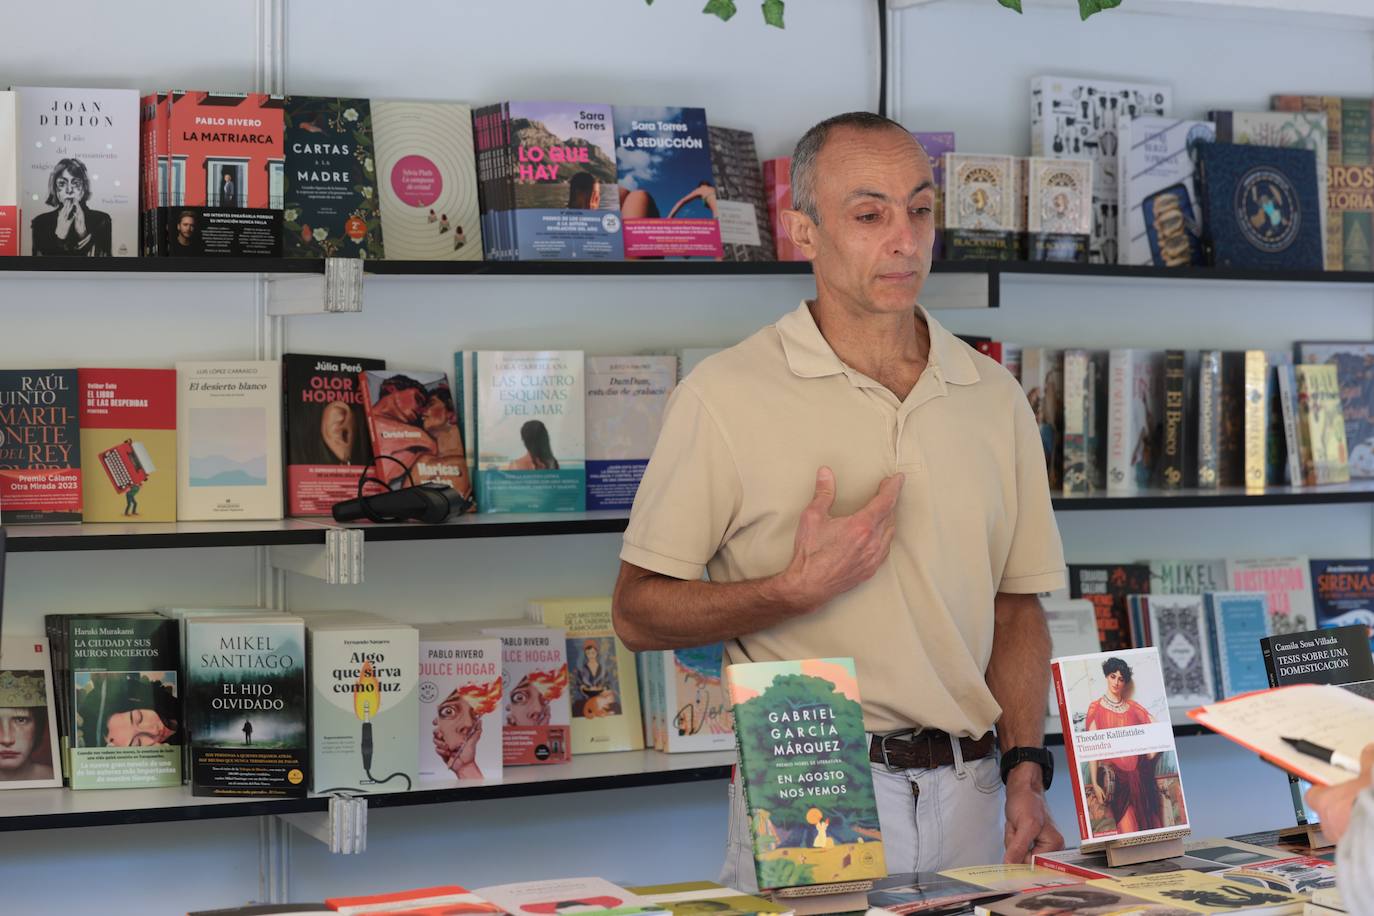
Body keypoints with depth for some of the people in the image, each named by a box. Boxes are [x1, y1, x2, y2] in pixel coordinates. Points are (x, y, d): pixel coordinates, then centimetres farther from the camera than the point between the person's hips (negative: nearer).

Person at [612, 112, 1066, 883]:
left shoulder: (994, 397, 8)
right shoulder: (728, 394, -6)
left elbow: (1017, 608, 12)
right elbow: (638, 612, -5)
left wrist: (1027, 773, 1)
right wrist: (798, 591, -17)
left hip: (966, 799, 4)